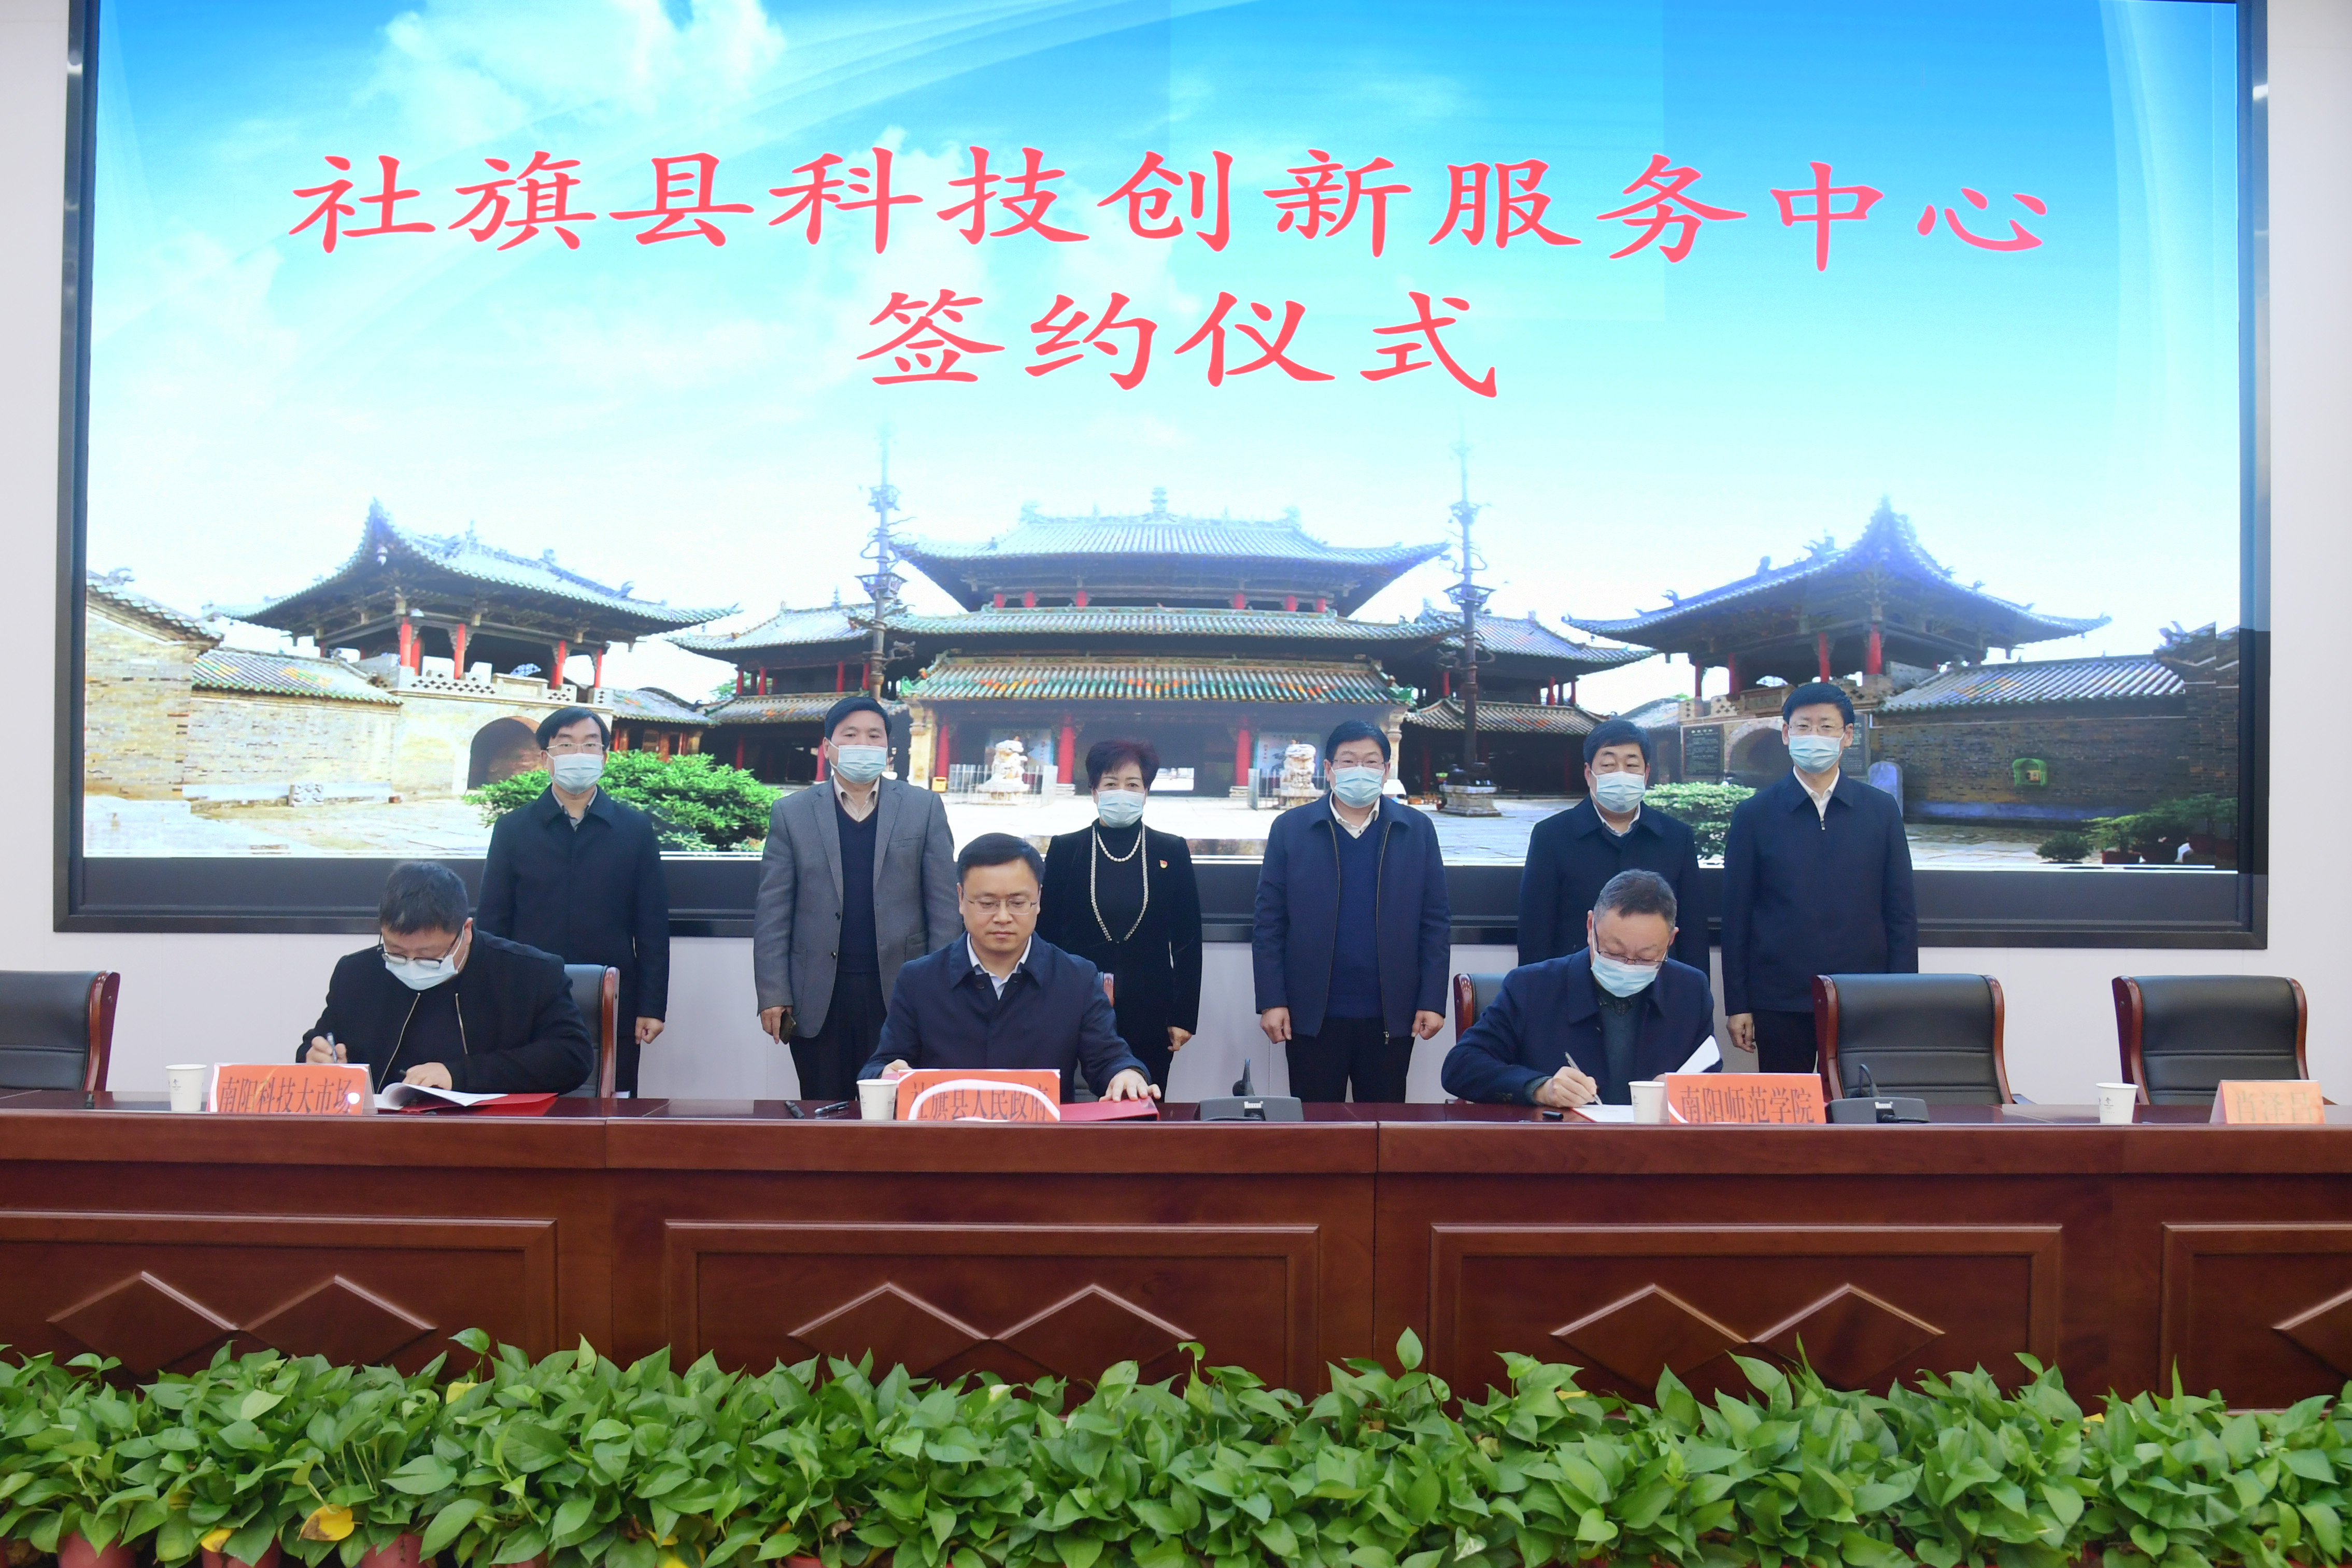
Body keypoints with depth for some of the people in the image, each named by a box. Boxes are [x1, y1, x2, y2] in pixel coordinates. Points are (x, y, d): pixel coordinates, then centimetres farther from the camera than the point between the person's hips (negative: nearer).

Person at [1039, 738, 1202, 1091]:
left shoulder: (1172, 852, 5)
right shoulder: (1065, 850, 4)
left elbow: (1188, 939, 5)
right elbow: (1046, 933, 6)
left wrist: (1184, 1016, 1)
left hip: (1150, 1016, 0)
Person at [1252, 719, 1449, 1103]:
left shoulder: (1418, 830, 5)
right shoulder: (1290, 828, 1)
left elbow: (1436, 922, 4)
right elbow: (1269, 922, 0)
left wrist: (1432, 1001, -1)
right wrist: (1271, 1001, -5)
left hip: (1392, 1016, 1)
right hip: (1312, 1014, -1)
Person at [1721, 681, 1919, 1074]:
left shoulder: (1882, 811, 7)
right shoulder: (1754, 815, 3)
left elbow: (1901, 912, 8)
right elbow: (1736, 915, 3)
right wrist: (1737, 1004, -1)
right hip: (1779, 1001, -1)